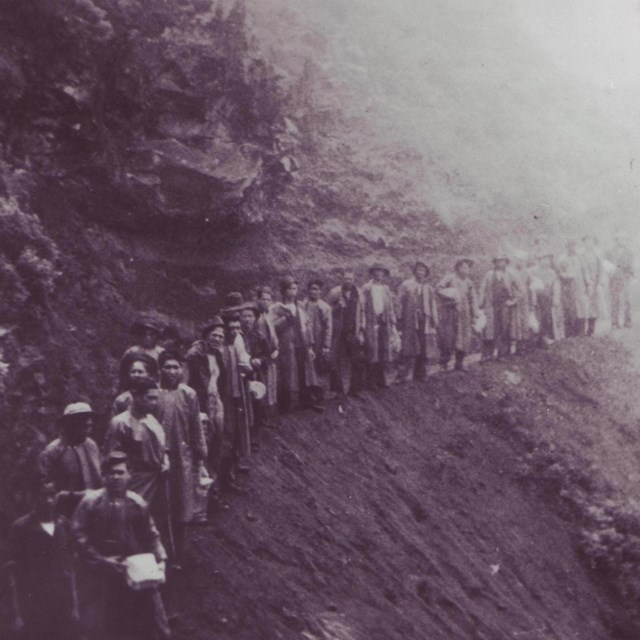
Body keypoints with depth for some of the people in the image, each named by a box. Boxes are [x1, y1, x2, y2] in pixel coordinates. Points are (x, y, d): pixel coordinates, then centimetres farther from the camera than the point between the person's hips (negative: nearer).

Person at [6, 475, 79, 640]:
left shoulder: (64, 525, 8)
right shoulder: (21, 528, -4)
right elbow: (13, 573, -4)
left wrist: (74, 606, 9)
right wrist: (16, 615, -8)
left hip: (64, 607, 4)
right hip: (35, 609, -4)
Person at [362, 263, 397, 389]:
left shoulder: (386, 289, 16)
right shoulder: (366, 288, 3)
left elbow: (391, 308, 17)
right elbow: (362, 307, -1)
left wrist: (393, 325, 10)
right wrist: (363, 325, -9)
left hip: (384, 322, 4)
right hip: (371, 323, -4)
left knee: (386, 352, 1)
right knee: (372, 352, -3)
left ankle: (385, 380, 7)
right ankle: (373, 382, 2)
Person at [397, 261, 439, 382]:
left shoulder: (429, 288, 16)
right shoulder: (406, 285, 5)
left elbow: (433, 307, 17)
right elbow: (400, 303, 3)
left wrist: (435, 322, 10)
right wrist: (400, 320, -3)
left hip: (425, 321, 4)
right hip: (410, 321, -4)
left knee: (424, 349, 2)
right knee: (409, 349, -8)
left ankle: (420, 374, 11)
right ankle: (405, 375, -7)